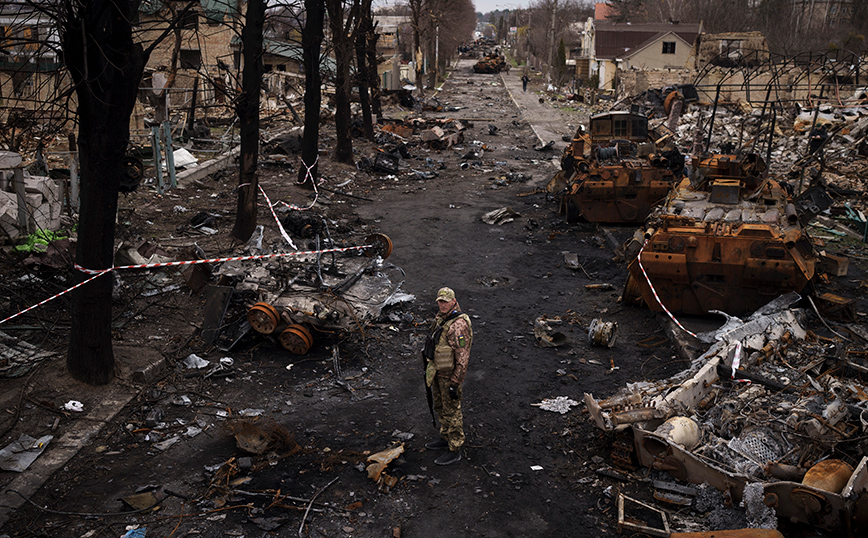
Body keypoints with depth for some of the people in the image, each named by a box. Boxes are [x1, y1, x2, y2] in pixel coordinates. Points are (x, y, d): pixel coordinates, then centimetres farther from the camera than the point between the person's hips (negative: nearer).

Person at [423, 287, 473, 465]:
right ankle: (446, 439, 39)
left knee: (452, 412, 1)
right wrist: (428, 367, 21)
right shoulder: (440, 318, 4)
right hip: (438, 372, 9)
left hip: (450, 375, -9)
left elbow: (463, 358, -25)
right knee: (440, 407, 22)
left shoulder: (459, 325, -25)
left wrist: (454, 384, -23)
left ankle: (454, 451, 12)